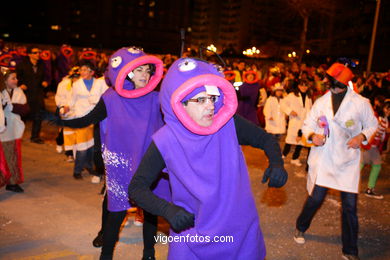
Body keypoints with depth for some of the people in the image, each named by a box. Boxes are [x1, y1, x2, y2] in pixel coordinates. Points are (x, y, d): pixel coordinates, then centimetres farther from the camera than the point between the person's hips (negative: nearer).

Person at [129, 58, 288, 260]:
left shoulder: (229, 123, -13)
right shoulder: (165, 142, -18)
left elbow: (266, 139, 2)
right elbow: (136, 188, -12)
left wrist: (276, 163, -19)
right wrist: (167, 210, -29)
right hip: (193, 234, -2)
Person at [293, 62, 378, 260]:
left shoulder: (361, 103, -7)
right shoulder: (321, 102, 0)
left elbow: (372, 124, 8)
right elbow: (307, 125, 7)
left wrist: (362, 136, -12)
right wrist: (312, 135, -15)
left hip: (348, 161, -1)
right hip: (323, 159, 1)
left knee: (350, 205, 1)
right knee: (315, 199, 6)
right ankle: (301, 228, 37)